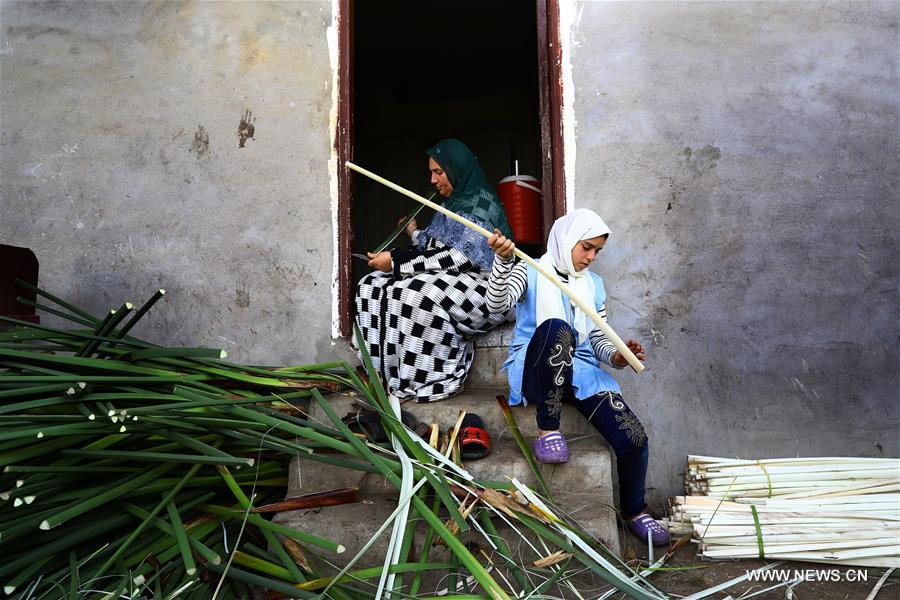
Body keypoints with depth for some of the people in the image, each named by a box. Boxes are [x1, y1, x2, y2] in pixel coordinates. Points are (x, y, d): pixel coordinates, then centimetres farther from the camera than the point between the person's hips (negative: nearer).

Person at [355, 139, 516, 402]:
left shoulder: (479, 205, -9)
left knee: (410, 293, -35)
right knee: (372, 286, -8)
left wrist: (397, 262, -20)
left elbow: (459, 258, -21)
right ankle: (382, 373, -16)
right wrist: (415, 234, 25)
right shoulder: (453, 204, 21)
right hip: (446, 279, 10)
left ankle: (426, 382, -24)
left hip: (480, 285, -10)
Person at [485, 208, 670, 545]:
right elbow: (498, 305, -17)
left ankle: (634, 511, 18)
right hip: (536, 371, -4)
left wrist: (616, 357, -8)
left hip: (580, 370, 5)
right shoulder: (531, 272, 3)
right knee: (556, 328, -39)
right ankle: (548, 429, -23)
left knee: (634, 439, -15)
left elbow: (598, 340, 15)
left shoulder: (593, 284, 18)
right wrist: (504, 260, -33)